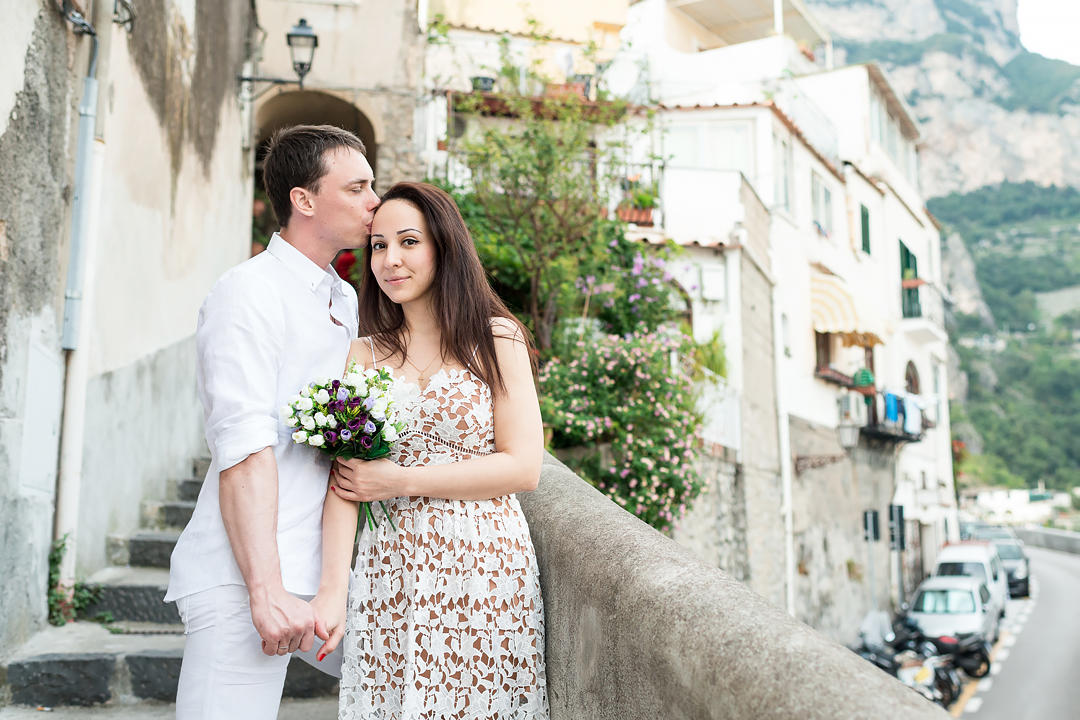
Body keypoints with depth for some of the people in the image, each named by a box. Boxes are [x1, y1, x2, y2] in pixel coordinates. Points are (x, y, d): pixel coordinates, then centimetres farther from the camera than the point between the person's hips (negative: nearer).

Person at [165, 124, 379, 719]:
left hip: (321, 573, 8)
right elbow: (244, 450, -20)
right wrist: (267, 591, -24)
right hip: (243, 580, -8)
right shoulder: (249, 293, -11)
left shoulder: (345, 300, 16)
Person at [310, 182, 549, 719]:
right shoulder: (363, 355, 6)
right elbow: (343, 483, -3)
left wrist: (399, 481, -9)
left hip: (485, 568, -2)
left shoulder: (497, 339, 0)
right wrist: (332, 589, -17)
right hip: (390, 573, 2)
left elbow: (523, 468, -7)